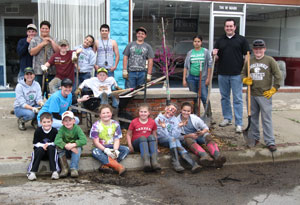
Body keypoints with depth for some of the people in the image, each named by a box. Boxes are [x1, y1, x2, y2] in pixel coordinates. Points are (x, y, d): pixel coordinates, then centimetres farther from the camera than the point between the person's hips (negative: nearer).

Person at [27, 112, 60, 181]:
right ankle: (32, 172, -34)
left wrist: (48, 144, -25)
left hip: (50, 150, 0)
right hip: (40, 149, 0)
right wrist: (42, 145, -24)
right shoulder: (38, 131, -7)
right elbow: (35, 143, -6)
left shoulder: (54, 131, -8)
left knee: (51, 148, -32)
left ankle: (55, 171, -35)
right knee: (40, 149, -33)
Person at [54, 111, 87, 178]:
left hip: (75, 148, -1)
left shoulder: (77, 128, -16)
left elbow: (84, 140, -28)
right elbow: (56, 140, -27)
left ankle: (74, 169, -27)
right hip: (65, 151, 2)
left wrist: (73, 145, -40)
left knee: (78, 148, -31)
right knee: (59, 147, -26)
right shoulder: (62, 129, -13)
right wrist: (66, 146, -42)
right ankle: (64, 168, -21)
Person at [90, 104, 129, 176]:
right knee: (95, 152, -36)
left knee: (126, 149, -21)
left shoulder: (115, 124, 1)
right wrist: (105, 150, -26)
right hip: (101, 148, -2)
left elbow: (117, 140, -3)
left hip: (112, 147, 3)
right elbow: (96, 142, -10)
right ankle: (118, 167, -41)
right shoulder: (96, 125, -5)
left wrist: (115, 150, -23)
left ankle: (105, 165, -33)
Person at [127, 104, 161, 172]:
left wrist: (155, 147, 3)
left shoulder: (152, 122, 5)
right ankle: (146, 162, -56)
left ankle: (154, 161, -46)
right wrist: (130, 146, -10)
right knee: (142, 137, -34)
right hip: (137, 143, -2)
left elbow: (154, 135, 12)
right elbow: (129, 134, 4)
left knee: (151, 136, -30)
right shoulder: (134, 122, 0)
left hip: (149, 143, 2)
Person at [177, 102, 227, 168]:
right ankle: (204, 156, -67)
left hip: (199, 136, 2)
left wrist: (202, 132, -21)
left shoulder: (195, 118, -1)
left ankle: (217, 156, -59)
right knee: (189, 140, -38)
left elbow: (206, 128, 4)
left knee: (207, 135, -31)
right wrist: (189, 135, -23)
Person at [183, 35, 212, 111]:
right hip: (191, 77, 3)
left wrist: (208, 78, -5)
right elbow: (186, 66, 9)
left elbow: (209, 65, 1)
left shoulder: (205, 52, 2)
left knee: (205, 98, -9)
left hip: (202, 78, -3)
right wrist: (184, 79, 4)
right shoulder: (190, 53, 8)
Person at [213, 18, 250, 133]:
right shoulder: (220, 41, 12)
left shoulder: (241, 40, 3)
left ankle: (239, 124, 0)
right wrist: (215, 54, -9)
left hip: (236, 74, -4)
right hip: (222, 74, 4)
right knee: (224, 97, 12)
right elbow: (216, 57, 15)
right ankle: (227, 118, 26)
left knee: (237, 99, -3)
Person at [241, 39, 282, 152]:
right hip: (252, 95, 4)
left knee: (267, 119, -3)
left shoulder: (270, 60, -3)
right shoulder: (249, 61, 7)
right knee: (253, 118, 13)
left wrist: (273, 90, -4)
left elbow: (278, 76, -1)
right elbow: (243, 73, 18)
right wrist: (245, 80, -3)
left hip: (265, 95, -4)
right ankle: (254, 138, 26)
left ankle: (270, 142, 2)